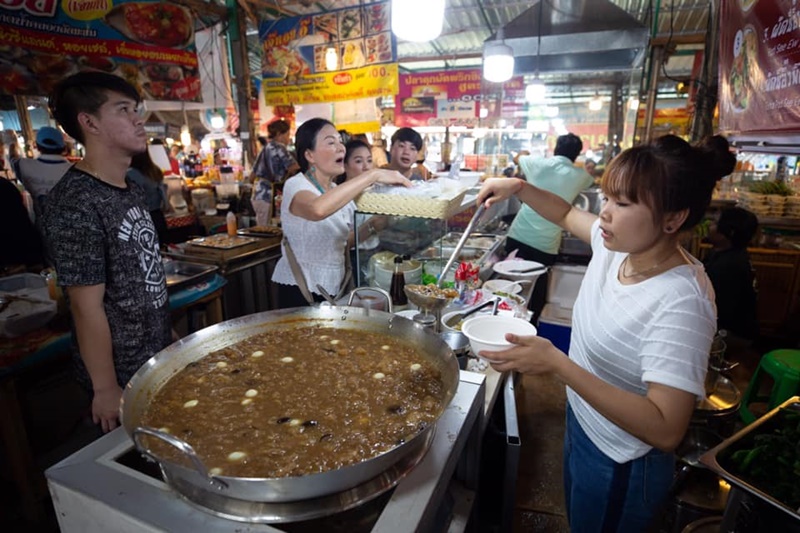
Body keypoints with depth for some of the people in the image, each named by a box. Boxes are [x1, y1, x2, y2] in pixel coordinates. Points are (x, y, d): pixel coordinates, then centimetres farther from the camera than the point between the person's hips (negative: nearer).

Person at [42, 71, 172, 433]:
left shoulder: (131, 188, 4)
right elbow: (86, 307, -21)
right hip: (122, 375, -7)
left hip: (157, 358, 7)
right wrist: (106, 389, -16)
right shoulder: (75, 203, -23)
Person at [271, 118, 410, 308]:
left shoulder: (340, 192, 8)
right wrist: (373, 174, -36)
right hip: (300, 291, -6)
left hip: (336, 289, 7)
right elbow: (318, 209, -39)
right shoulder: (295, 185, -15)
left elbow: (345, 241, 10)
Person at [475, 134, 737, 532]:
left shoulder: (679, 304, -33)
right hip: (581, 427, 7)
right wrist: (518, 188, -5)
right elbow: (567, 215, 9)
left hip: (621, 469, -7)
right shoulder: (616, 245, -11)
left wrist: (557, 364, -39)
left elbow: (665, 430, -34)